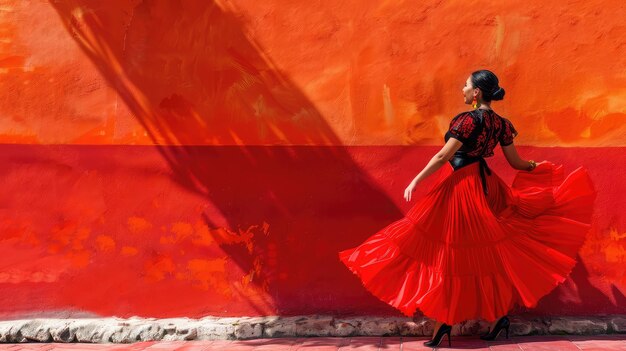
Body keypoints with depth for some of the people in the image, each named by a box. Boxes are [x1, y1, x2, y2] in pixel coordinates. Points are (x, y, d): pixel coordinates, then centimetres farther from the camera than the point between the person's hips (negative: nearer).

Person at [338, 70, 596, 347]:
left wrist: (416, 181, -14)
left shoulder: (468, 119, -15)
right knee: (484, 250, 14)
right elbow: (515, 162, 12)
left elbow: (443, 157, -19)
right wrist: (536, 166, 33)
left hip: (459, 187, -7)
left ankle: (445, 321, 5)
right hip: (485, 186, 7)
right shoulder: (500, 123, 6)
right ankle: (498, 314, 18)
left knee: (451, 251, -1)